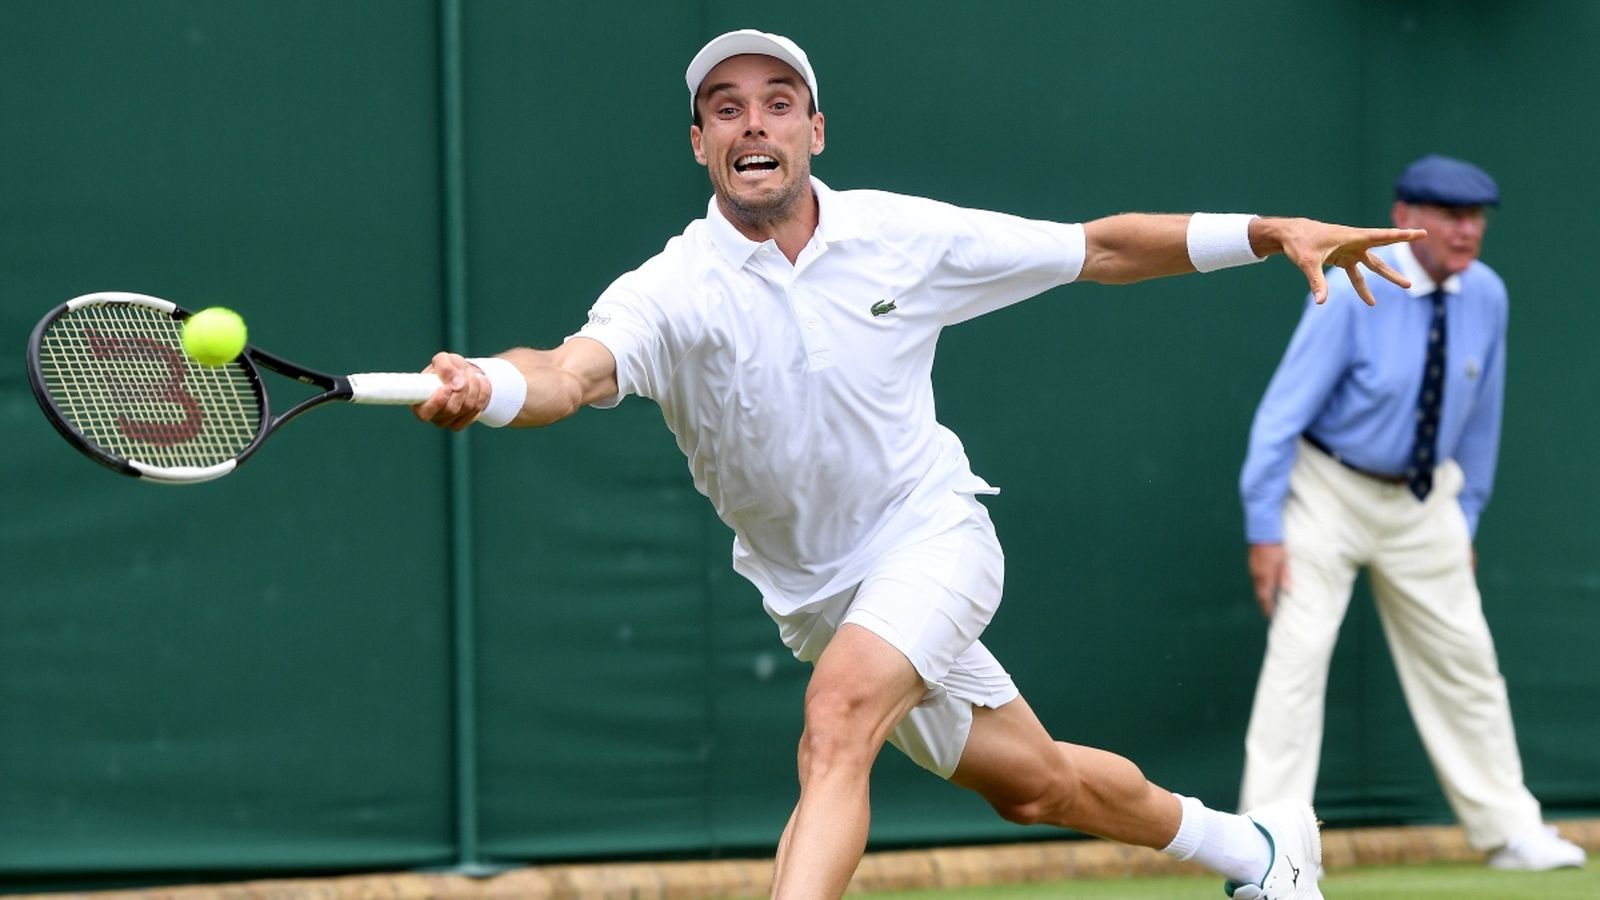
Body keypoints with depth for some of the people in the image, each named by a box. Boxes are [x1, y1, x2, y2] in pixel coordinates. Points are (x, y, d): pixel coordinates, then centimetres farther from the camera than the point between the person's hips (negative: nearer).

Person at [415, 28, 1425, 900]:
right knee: (1033, 783, 14)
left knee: (839, 715, -30)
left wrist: (1267, 232, -8)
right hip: (815, 591, 2)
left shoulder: (903, 236, -11)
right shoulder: (672, 294, -19)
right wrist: (485, 385, -64)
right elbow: (576, 370, -40)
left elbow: (1098, 249, -1)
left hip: (930, 533, -1)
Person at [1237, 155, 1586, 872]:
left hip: (1425, 500, 5)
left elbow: (1479, 414, 6)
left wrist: (1465, 519, 11)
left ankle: (1509, 831, 22)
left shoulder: (1486, 296, -7)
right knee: (1299, 654, -12)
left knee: (1463, 658, 10)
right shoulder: (1352, 292, -22)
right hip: (1331, 492, -5)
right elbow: (1285, 409, -18)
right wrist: (1264, 529, -20)